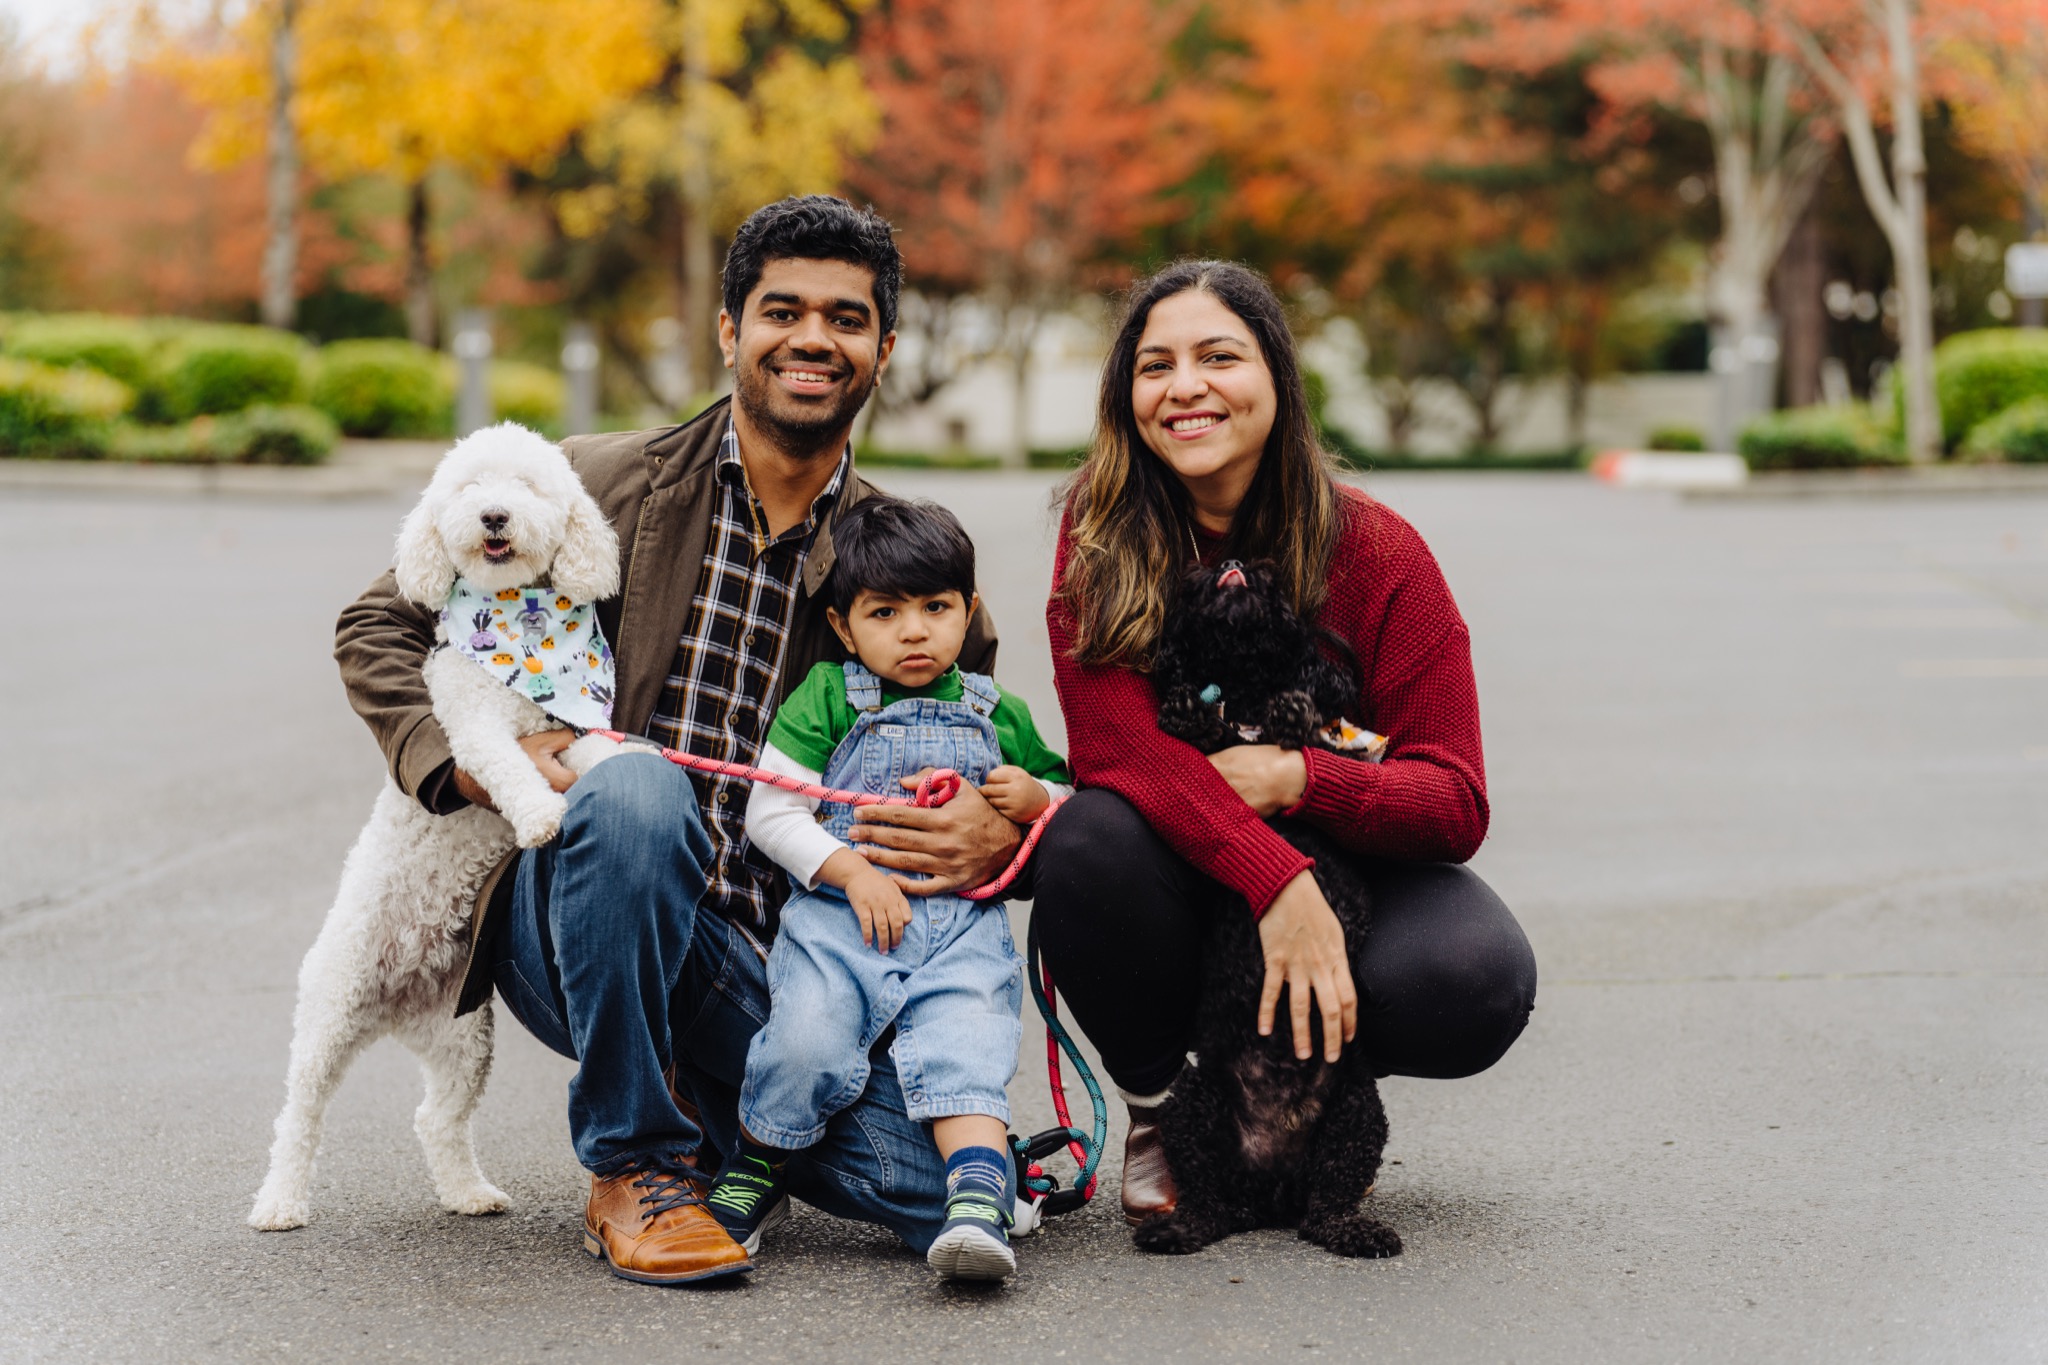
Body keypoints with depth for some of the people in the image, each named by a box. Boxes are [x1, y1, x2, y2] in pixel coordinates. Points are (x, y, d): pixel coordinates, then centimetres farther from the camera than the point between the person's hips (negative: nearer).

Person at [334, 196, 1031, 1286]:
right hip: (571, 932, -2)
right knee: (637, 792, -36)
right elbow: (380, 626, 7)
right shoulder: (605, 484, 2)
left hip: (770, 963, 2)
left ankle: (708, 1119, 11)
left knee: (944, 1179, -22)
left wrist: (999, 840, -12)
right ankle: (634, 1168, -15)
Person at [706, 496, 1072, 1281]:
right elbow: (771, 812, 2)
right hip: (840, 917, -2)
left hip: (964, 925, 2)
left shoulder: (1001, 716, 18)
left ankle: (980, 1202, -34)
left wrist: (1036, 800, 3)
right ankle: (753, 1177, -1)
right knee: (807, 1042, -24)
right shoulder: (826, 698, 9)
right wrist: (853, 872, -11)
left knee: (965, 1053, -23)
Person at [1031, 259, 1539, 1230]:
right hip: (1182, 882, 0)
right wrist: (1277, 881, -36)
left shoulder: (1379, 553, -13)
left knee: (1479, 984, -30)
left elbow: (1455, 806, -13)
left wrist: (1293, 778, -31)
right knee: (1089, 842, -33)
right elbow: (1113, 743, -23)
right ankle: (1158, 1105, -3)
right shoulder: (1101, 533, -11)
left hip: (1356, 866, 0)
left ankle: (1306, 1085, 5)